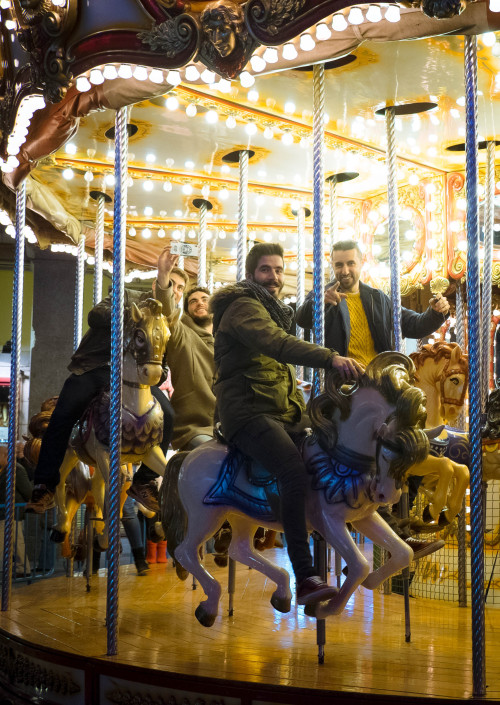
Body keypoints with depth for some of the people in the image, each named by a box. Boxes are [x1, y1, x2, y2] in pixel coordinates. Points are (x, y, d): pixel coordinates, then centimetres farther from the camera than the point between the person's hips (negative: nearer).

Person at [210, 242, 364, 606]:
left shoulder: (274, 311, 26)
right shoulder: (243, 307, -7)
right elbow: (276, 344, -28)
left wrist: (302, 408, 21)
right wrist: (330, 358, -39)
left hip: (284, 412, 10)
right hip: (248, 412, -10)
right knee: (295, 471, -30)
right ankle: (305, 578, -33)